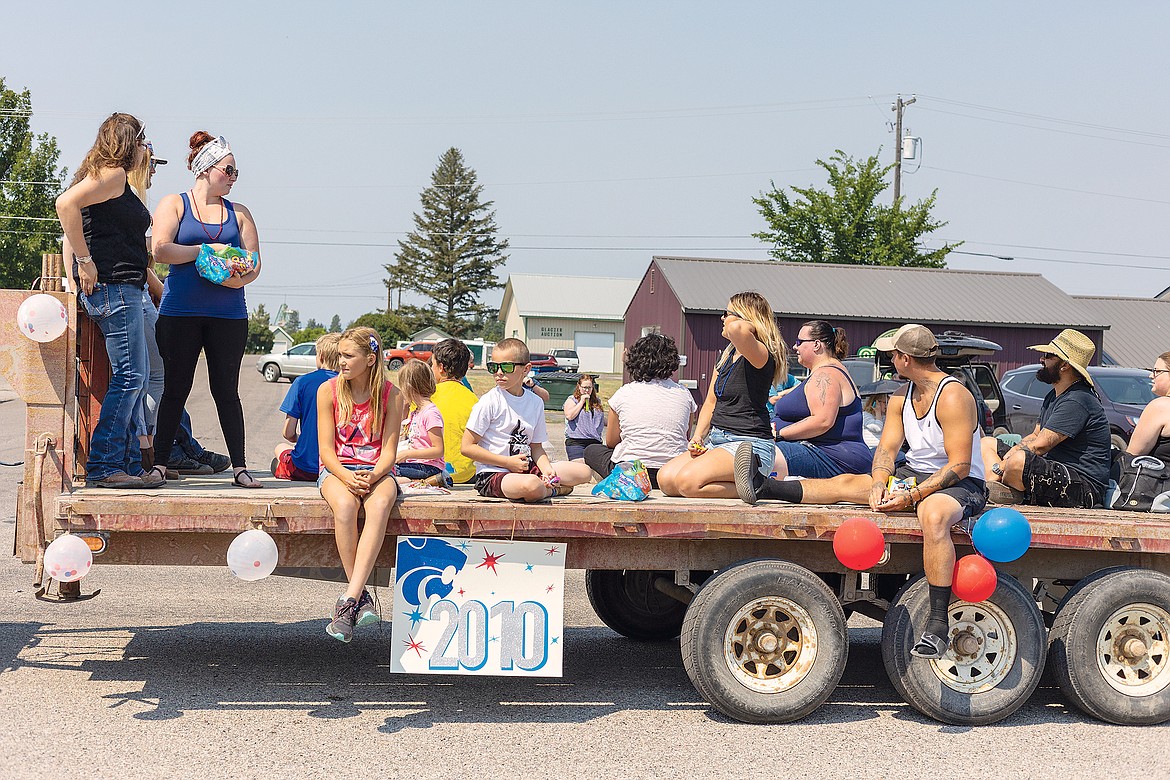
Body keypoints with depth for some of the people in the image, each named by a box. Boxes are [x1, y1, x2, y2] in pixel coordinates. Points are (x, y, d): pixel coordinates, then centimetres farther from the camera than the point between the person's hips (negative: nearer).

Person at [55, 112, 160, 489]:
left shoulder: (118, 179, 22)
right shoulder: (113, 173, -7)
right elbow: (66, 203, -22)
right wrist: (85, 261, -20)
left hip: (123, 290, 10)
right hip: (113, 286, -10)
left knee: (132, 380, 9)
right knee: (129, 377, -10)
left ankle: (130, 464, 11)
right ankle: (103, 466, -9)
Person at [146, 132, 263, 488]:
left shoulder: (239, 213, 15)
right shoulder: (174, 204, 6)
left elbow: (254, 263, 8)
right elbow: (160, 249, -8)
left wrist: (240, 279, -13)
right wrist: (207, 249, -8)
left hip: (228, 315, 2)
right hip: (180, 312, -2)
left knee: (226, 390, 2)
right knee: (175, 389, 0)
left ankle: (239, 467, 3)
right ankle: (159, 463, 7)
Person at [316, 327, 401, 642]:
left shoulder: (390, 395, -1)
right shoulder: (328, 390, 0)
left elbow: (388, 451, -3)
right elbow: (326, 448, -3)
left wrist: (372, 476, -24)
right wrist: (347, 477, -22)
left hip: (377, 471, 0)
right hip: (337, 469, 0)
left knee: (380, 505, -36)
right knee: (345, 505, -37)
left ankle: (348, 600, -43)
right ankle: (361, 596, -29)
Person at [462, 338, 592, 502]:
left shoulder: (535, 402, 8)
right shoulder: (490, 402, -9)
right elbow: (467, 446, -11)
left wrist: (547, 469, -5)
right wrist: (508, 462, -14)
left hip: (527, 469, 5)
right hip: (493, 474, -5)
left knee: (583, 471, -2)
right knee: (531, 485, -37)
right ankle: (553, 490, -4)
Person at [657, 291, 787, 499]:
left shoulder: (761, 355, -13)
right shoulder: (727, 356, 17)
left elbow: (736, 329, -37)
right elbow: (711, 402, 21)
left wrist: (749, 327, -13)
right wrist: (698, 437, 6)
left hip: (750, 445, -9)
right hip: (717, 441, 9)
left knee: (688, 482, -28)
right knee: (666, 479, -9)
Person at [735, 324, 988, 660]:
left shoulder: (953, 397, -18)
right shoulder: (901, 398, 8)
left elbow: (960, 466, -23)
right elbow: (886, 449, 5)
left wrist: (913, 496, -29)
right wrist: (879, 484, -17)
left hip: (959, 484, -8)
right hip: (914, 475, 8)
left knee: (933, 514, -40)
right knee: (845, 482, -5)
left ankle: (938, 626, -41)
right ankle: (763, 487, -3)